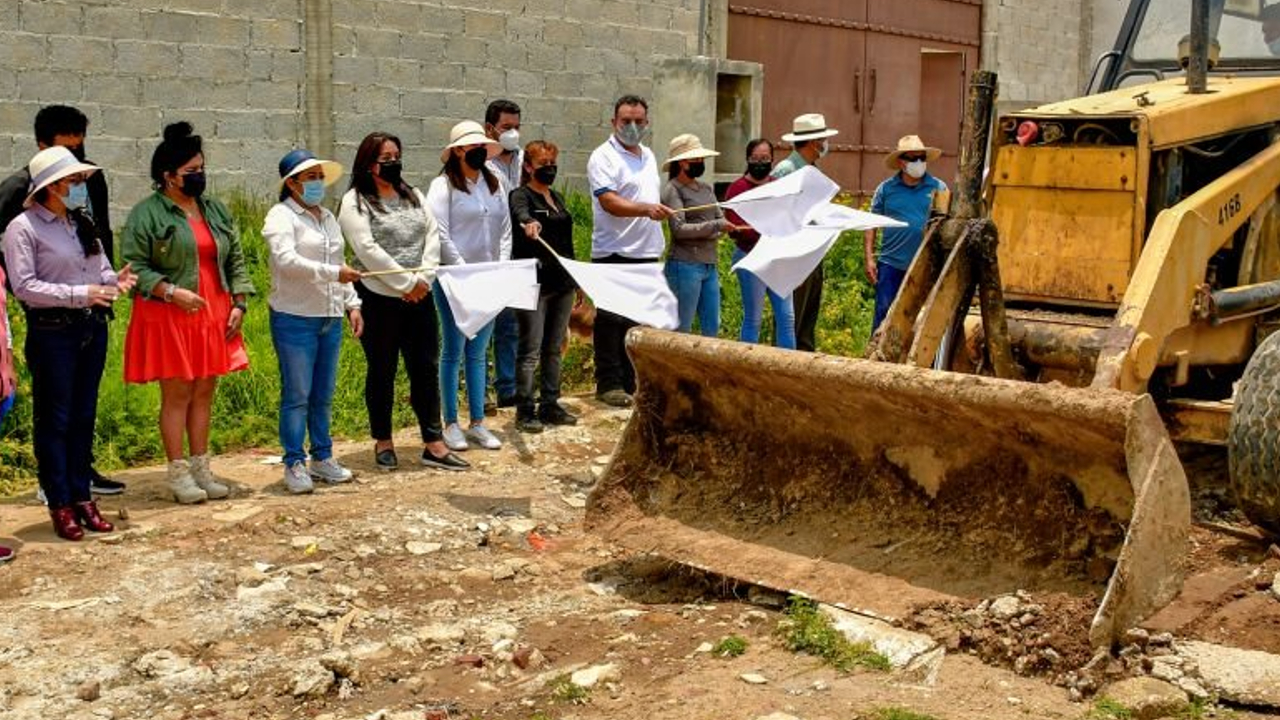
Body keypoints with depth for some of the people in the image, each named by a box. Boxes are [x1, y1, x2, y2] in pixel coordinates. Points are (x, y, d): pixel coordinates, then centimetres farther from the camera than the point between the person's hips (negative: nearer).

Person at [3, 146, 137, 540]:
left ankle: (82, 496, 21)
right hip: (52, 332, -6)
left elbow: (100, 270, 17)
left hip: (92, 328, 6)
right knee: (54, 419, 3)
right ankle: (60, 505, 11)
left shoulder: (83, 223, 11)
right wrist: (79, 294, -21)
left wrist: (114, 280, -7)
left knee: (84, 416, 12)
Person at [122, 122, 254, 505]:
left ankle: (201, 467, 19)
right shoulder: (146, 214, -6)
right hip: (169, 318, -6)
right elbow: (135, 266, -10)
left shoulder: (217, 211, 13)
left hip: (212, 316, 6)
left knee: (204, 392, 10)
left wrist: (239, 303, 5)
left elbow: (236, 260, 15)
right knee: (176, 394, -2)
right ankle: (178, 473, 6)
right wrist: (172, 292, -21)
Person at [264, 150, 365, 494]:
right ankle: (294, 464, 5)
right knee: (297, 395, -3)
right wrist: (333, 273, -25)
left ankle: (322, 457, 22)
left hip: (330, 319, 7)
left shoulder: (328, 217, 18)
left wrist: (352, 303, 14)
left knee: (324, 395, 12)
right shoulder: (281, 217, -7)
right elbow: (285, 260, -22)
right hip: (295, 318, -7)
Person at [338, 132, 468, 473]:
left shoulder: (414, 196, 14)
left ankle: (433, 444, 8)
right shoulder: (355, 202, -5)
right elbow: (367, 250, -14)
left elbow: (433, 237, 7)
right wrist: (406, 283, -15)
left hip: (418, 298, 5)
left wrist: (424, 278, -8)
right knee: (382, 372, 6)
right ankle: (383, 442, 18)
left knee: (426, 369, 3)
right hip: (378, 298, -5)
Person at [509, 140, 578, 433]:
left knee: (555, 348, 10)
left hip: (561, 282, 7)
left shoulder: (557, 198, 18)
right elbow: (519, 212, -30)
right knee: (531, 351, -5)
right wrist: (529, 222, -54)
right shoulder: (521, 195, -5)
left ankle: (550, 406, 18)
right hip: (534, 283, -7)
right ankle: (524, 411, 0)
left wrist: (575, 278, 21)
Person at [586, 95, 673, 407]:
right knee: (612, 321, -2)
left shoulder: (648, 155, 17)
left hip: (648, 252, 8)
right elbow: (609, 202, -21)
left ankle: (632, 381, 19)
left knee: (641, 321, 10)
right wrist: (646, 209, -34)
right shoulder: (603, 157, -8)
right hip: (614, 253, -7)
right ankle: (609, 384, 4)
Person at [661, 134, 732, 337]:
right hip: (685, 265, -7)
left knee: (712, 328, 10)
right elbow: (679, 229, -15)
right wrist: (715, 226, -18)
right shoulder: (672, 189, -7)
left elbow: (721, 219, 11)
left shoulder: (706, 189, 15)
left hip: (709, 265, 7)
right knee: (682, 329, -2)